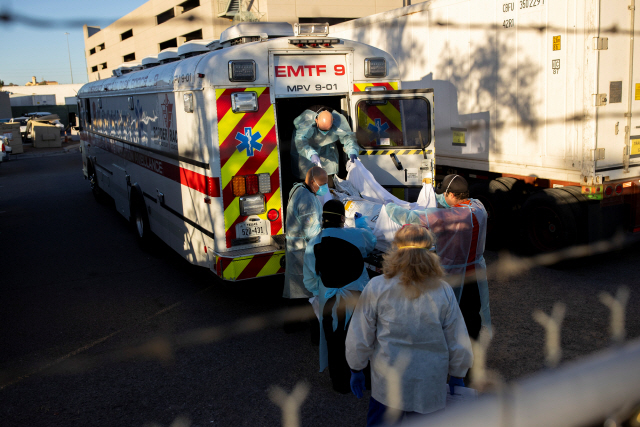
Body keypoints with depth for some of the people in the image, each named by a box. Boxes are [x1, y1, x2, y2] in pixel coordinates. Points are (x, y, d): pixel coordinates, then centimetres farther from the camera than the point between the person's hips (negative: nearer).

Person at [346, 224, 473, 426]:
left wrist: (356, 370, 11)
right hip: (430, 390, 1)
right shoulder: (443, 291, -9)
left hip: (386, 386, -1)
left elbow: (359, 338, -5)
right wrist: (457, 377, 16)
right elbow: (459, 343, 0)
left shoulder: (377, 287, -12)